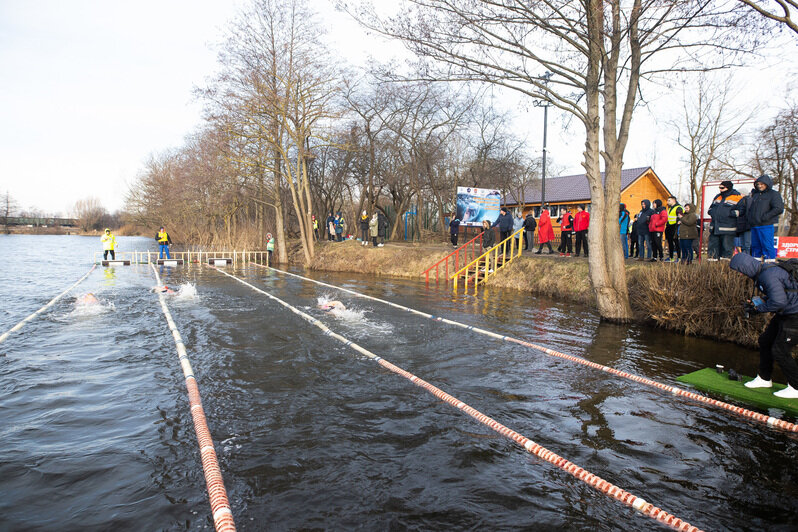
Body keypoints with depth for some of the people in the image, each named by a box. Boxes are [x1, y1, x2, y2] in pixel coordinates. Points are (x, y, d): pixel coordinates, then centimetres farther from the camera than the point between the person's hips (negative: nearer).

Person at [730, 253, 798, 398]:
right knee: (765, 340, 15)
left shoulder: (769, 275, -26)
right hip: (784, 314, 10)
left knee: (780, 351, -6)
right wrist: (754, 304, 4)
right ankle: (764, 378, 28)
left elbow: (779, 301, -32)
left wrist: (760, 306, -15)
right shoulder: (762, 272, 6)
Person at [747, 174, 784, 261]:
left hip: (766, 226, -7)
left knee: (767, 246, -8)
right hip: (754, 226, 7)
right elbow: (750, 208, 29)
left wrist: (765, 217, -16)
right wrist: (748, 215, 10)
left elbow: (779, 209, -13)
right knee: (755, 246, 11)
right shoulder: (755, 194, 19)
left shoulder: (774, 194, -2)